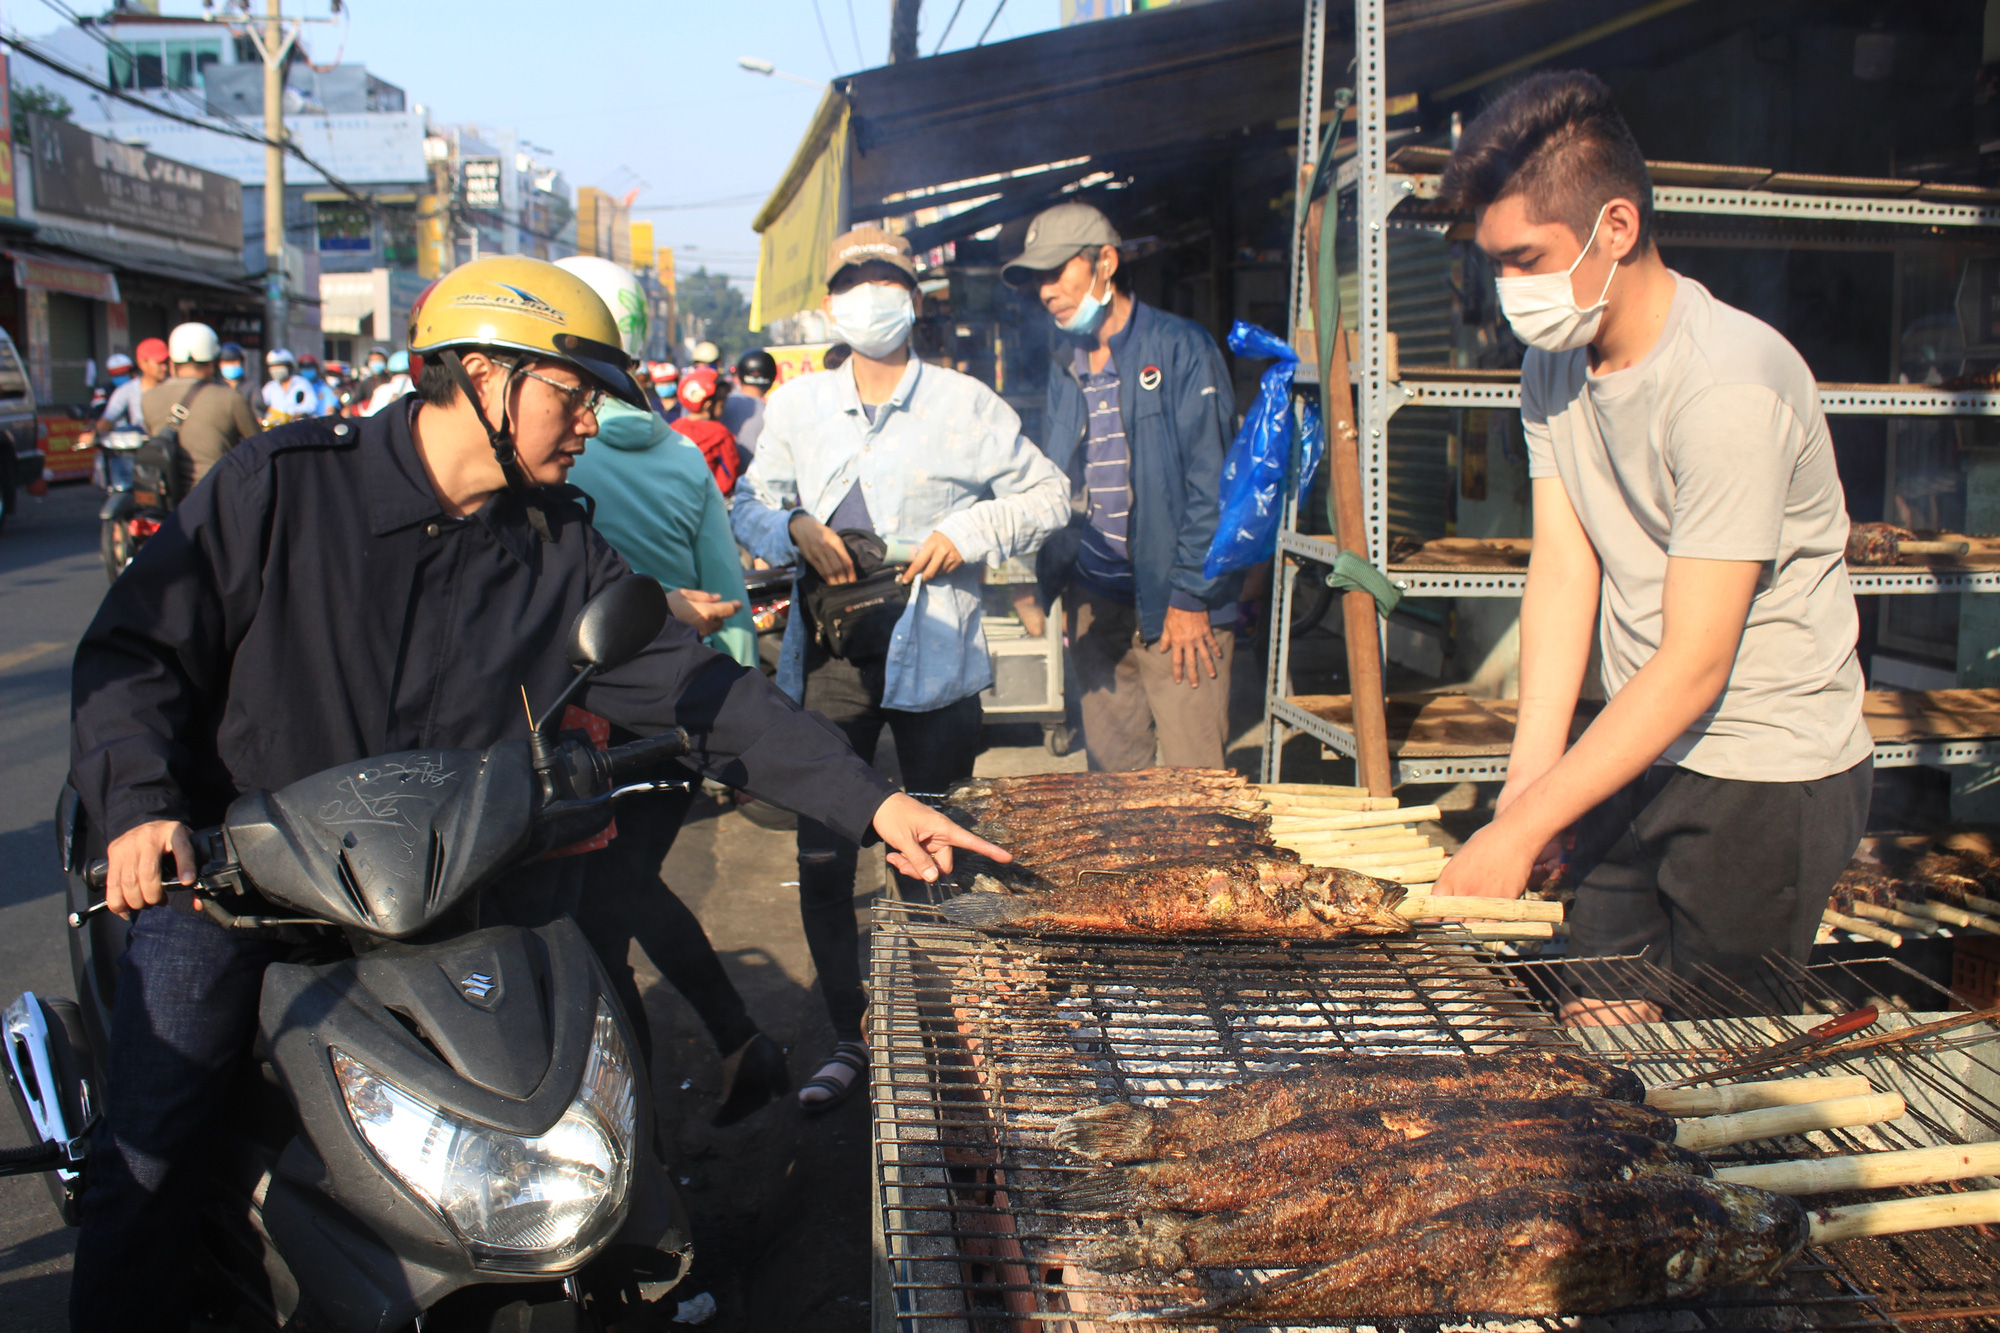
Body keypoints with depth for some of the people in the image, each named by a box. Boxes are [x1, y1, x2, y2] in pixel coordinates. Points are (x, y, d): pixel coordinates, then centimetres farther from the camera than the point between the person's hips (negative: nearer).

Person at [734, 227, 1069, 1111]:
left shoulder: (965, 405, 1)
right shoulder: (798, 406, 9)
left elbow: (1046, 495, 6)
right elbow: (748, 507, 15)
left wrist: (968, 533, -10)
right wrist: (794, 528, -7)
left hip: (932, 659, -2)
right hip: (830, 654, 2)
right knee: (821, 857, 2)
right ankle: (851, 1037, 19)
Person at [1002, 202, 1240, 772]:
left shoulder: (1180, 347, -5)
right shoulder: (1065, 367, 15)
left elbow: (1211, 482, -10)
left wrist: (1190, 596, -13)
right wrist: (1042, 582, 11)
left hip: (1177, 601, -6)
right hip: (1094, 601, 6)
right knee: (1109, 773, 10)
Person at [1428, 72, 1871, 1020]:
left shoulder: (1730, 385, -24)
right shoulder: (1554, 359, 1)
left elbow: (1695, 665, -26)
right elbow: (1564, 563, -4)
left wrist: (1520, 830, -28)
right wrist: (1531, 769, -15)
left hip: (1766, 774, -7)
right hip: (1641, 750, 7)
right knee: (1593, 1028, 10)